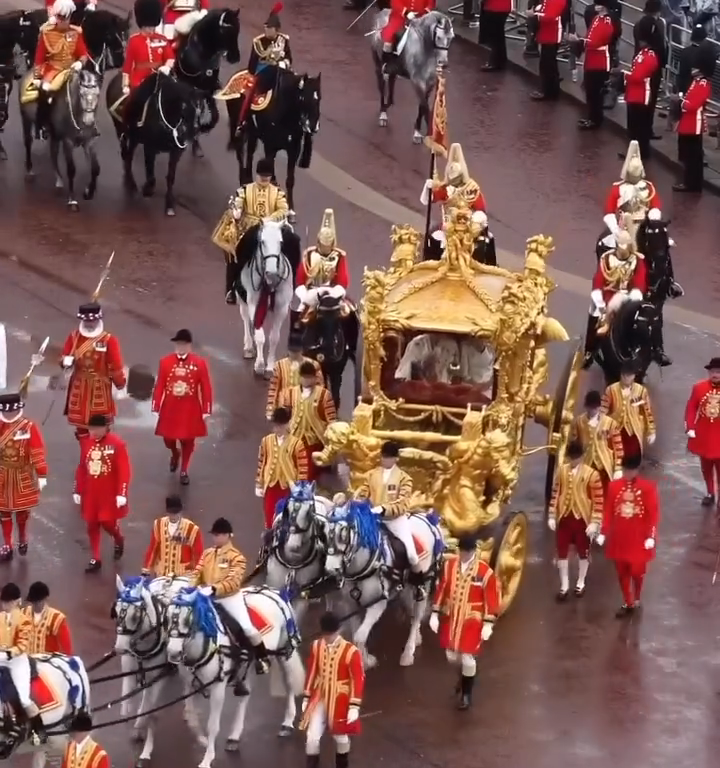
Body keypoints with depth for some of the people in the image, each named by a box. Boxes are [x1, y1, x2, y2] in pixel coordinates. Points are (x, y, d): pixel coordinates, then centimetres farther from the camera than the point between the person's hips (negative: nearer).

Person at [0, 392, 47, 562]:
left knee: (22, 511, 10)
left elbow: (38, 453, -13)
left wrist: (42, 476, -13)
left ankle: (22, 540, 34)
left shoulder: (30, 427, -14)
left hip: (23, 477, -3)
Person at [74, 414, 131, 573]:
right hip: (90, 493, 4)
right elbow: (82, 468, 8)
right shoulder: (85, 442, 1)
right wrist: (77, 490, 8)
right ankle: (95, 560, 17)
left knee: (107, 523, -2)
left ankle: (119, 540, 32)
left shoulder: (117, 444, -14)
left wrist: (122, 494, -20)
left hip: (109, 494, -4)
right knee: (92, 525, 7)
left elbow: (125, 471, -15)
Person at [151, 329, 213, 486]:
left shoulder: (199, 363, -8)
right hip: (170, 409, 1)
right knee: (168, 438, 8)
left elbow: (206, 388, -5)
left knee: (188, 440, 8)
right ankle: (175, 454, 43)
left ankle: (184, 471, 25)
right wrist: (156, 408, -3)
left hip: (190, 410, -1)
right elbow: (159, 386, -2)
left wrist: (206, 410, -7)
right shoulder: (165, 362, -5)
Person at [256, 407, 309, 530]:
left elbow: (303, 467, -9)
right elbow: (261, 463, 8)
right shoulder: (266, 441, 1)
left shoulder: (296, 443, -11)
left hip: (289, 487, -3)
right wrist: (258, 485, 8)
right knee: (270, 519, 7)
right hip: (270, 485, 3)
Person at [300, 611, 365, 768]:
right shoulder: (316, 646, -5)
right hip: (320, 698, 3)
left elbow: (358, 679, -15)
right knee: (312, 737, -2)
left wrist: (354, 706, -16)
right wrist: (306, 697, 10)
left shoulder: (351, 651, -19)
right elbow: (311, 672, 6)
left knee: (341, 737, 13)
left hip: (340, 700, -3)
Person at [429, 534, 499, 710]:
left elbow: (492, 598, -11)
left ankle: (466, 694, 19)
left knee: (467, 658, -1)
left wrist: (488, 623, -12)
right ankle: (465, 675, 46)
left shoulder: (484, 571, -16)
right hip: (451, 618, 4)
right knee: (452, 656, 13)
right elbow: (441, 589, 4)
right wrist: (435, 613, 5)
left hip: (472, 621, -4)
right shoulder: (449, 565, -4)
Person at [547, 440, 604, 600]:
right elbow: (555, 494, 5)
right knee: (562, 552, 9)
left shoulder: (591, 474, -15)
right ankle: (564, 585, 24)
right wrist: (552, 516, 3)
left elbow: (598, 501, -13)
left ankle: (580, 583, 32)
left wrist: (594, 522, -16)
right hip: (564, 518, 3)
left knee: (583, 553, 13)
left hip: (582, 519, -3)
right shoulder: (561, 471, -2)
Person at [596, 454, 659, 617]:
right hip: (619, 537, 3)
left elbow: (654, 513, -11)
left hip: (639, 538, -3)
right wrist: (603, 533, 1)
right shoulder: (614, 486, -3)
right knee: (622, 571, 11)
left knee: (637, 571, 5)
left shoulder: (648, 487, -12)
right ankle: (627, 603, 27)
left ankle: (636, 599, 31)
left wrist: (651, 536, -16)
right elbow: (608, 511, 3)